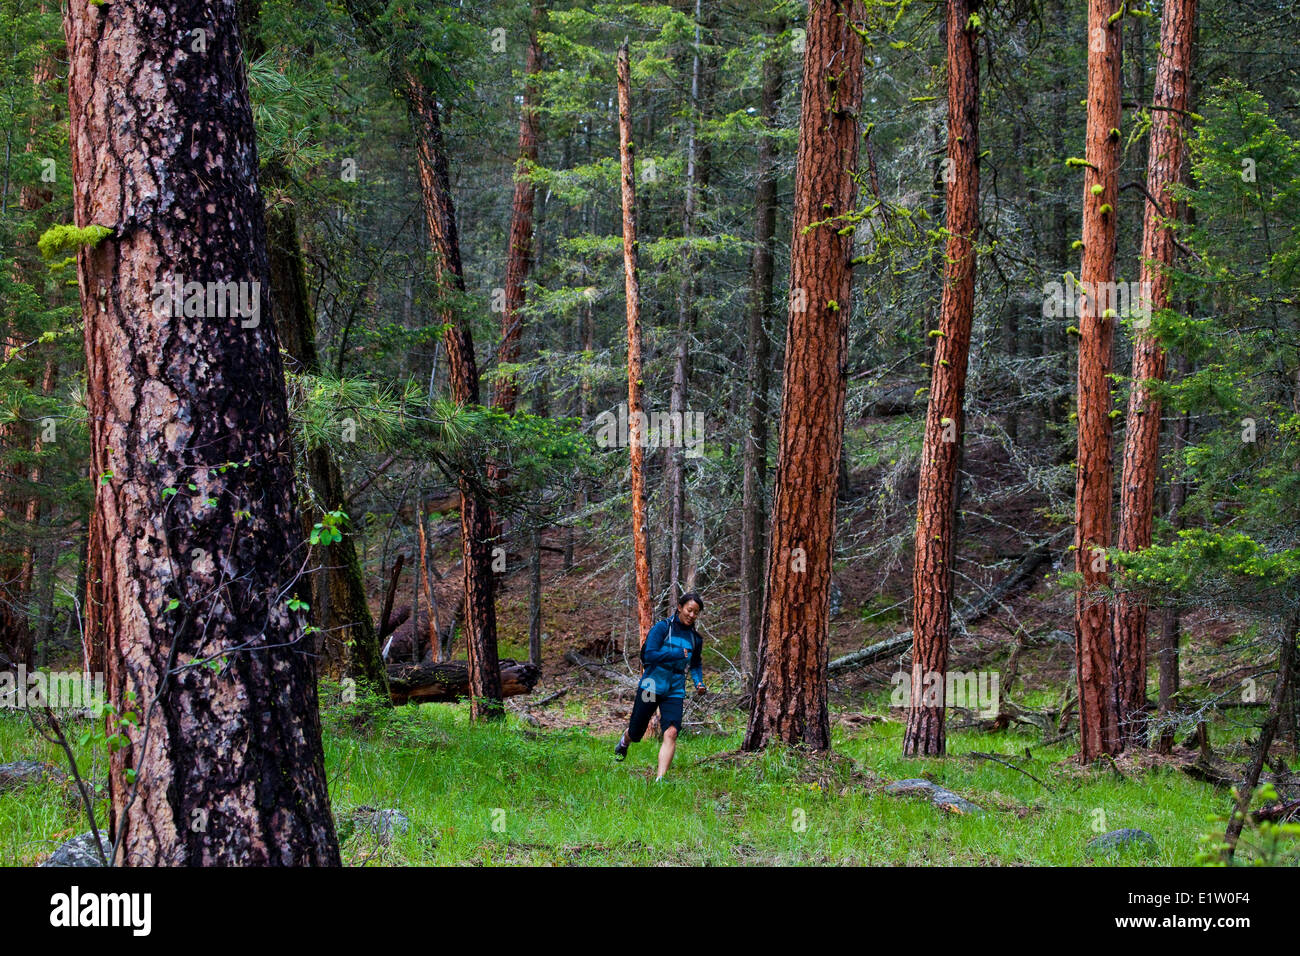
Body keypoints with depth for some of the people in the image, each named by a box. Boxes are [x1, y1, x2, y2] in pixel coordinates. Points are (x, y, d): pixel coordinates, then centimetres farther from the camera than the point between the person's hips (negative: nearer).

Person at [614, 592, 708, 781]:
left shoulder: (695, 638, 9)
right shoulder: (662, 628, -7)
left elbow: (695, 665, 24)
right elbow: (649, 655, -17)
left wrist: (699, 682, 5)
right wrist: (678, 654, -22)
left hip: (675, 692, 3)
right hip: (652, 685, -3)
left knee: (671, 733, -17)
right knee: (635, 734, 9)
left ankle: (660, 779, -21)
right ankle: (624, 742, 47)